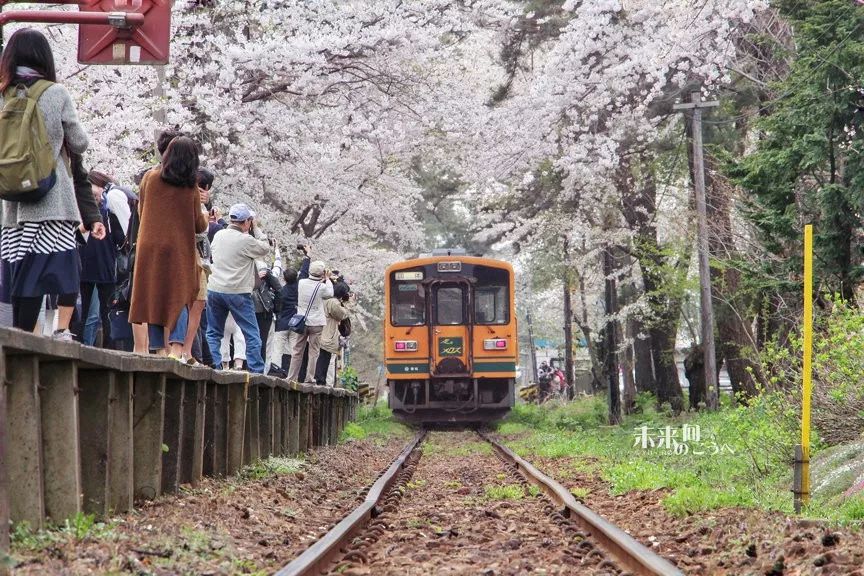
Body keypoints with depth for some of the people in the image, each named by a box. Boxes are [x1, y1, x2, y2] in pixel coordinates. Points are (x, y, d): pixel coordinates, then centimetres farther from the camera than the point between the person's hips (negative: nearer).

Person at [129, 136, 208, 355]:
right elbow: (199, 225, 1)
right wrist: (206, 218, 21)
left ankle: (140, 348, 1)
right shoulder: (191, 187, -3)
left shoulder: (150, 177, 0)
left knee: (145, 296, 7)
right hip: (179, 250, -1)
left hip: (148, 247, 1)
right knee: (176, 298, 3)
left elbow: (140, 210, 12)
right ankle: (175, 349, -8)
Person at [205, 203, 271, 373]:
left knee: (213, 332, 13)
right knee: (252, 334, 4)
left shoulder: (218, 235, 4)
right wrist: (255, 229, 8)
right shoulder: (246, 240, -13)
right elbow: (266, 249, 0)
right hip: (238, 292, -5)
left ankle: (214, 366, 6)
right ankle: (256, 370, 1)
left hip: (214, 289, 5)